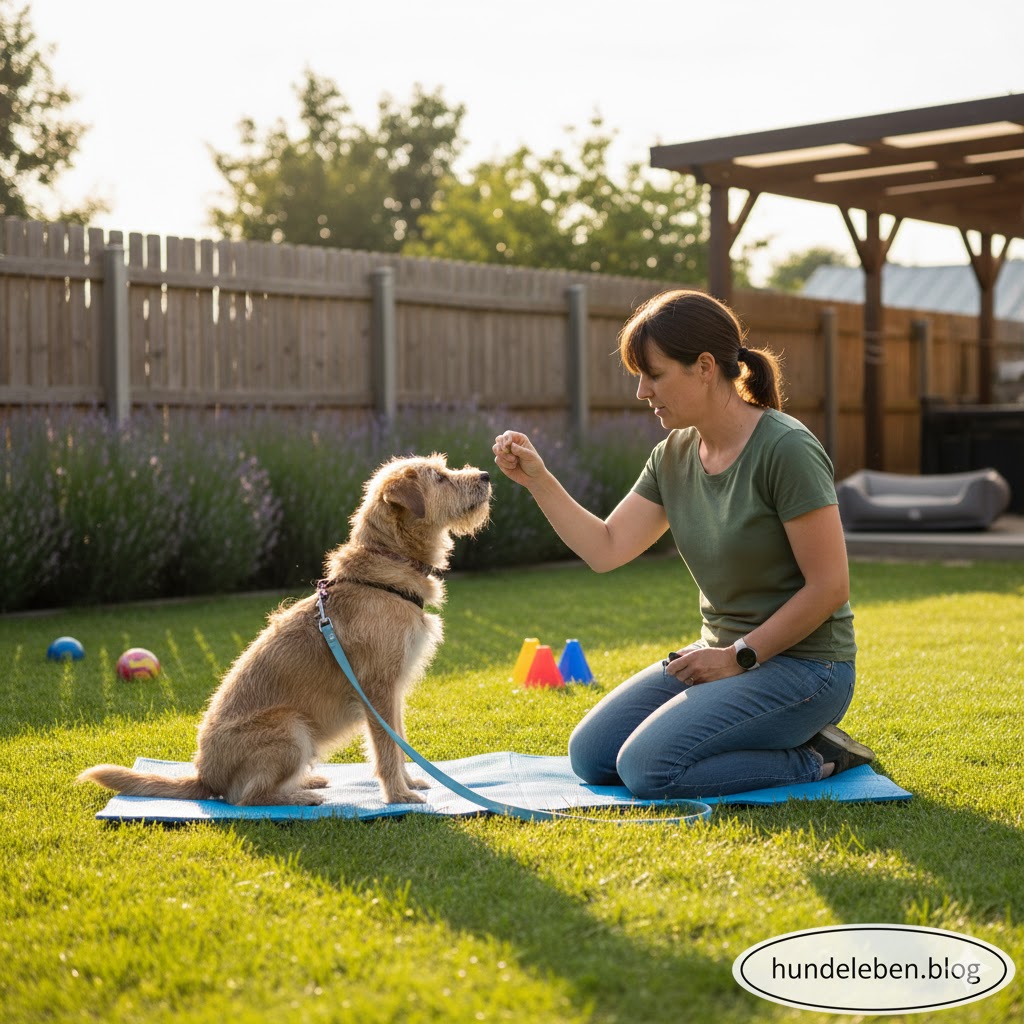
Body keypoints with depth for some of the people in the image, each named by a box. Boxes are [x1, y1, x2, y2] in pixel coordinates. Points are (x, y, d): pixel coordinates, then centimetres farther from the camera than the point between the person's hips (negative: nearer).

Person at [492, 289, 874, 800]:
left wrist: (739, 657, -16)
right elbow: (605, 549, 3)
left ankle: (814, 757, -3)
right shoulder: (674, 456, 4)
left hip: (801, 664, -8)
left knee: (648, 767, -21)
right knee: (590, 755, 5)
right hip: (726, 653, 9)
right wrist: (537, 479, -6)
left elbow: (829, 588, -20)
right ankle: (771, 740, 13)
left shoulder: (785, 448, -20)